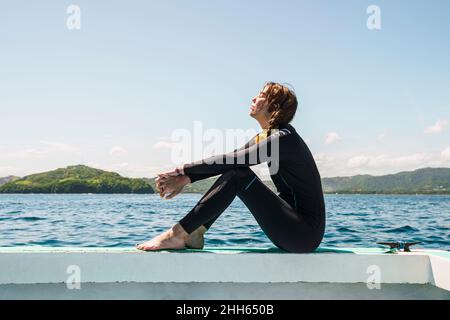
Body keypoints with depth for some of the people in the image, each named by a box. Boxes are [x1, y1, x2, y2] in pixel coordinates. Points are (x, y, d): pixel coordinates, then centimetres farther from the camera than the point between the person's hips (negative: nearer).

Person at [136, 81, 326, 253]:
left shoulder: (285, 138, -16)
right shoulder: (264, 138, 12)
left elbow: (231, 160, -21)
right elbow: (227, 163, 6)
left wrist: (185, 170, -14)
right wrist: (187, 178, -6)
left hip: (306, 234, -9)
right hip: (294, 230, 9)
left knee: (237, 173, -19)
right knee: (233, 170, 2)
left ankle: (177, 234, -17)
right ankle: (194, 234, -3)